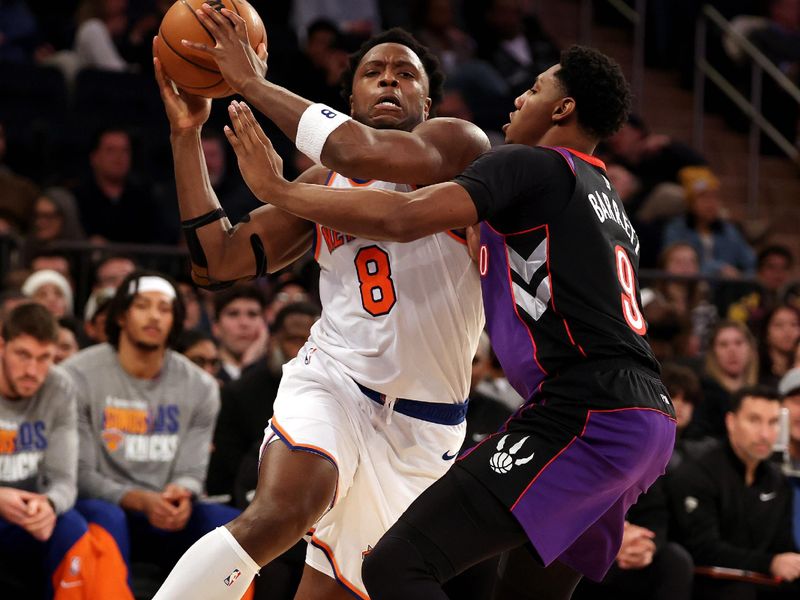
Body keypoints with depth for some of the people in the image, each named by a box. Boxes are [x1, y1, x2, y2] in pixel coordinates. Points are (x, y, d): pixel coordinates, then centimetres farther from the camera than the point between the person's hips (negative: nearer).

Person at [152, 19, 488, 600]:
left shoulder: (459, 144, -2)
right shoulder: (324, 183, 14)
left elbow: (369, 155, -23)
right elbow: (217, 263, 12)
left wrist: (253, 81, -16)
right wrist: (187, 135, 7)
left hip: (421, 427, -1)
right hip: (332, 380, 1)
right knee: (282, 511, -31)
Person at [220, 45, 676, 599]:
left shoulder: (532, 164, -2)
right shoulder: (609, 203, 27)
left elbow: (403, 218, -15)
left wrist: (278, 189, -7)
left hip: (586, 420, -10)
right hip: (649, 421, 10)